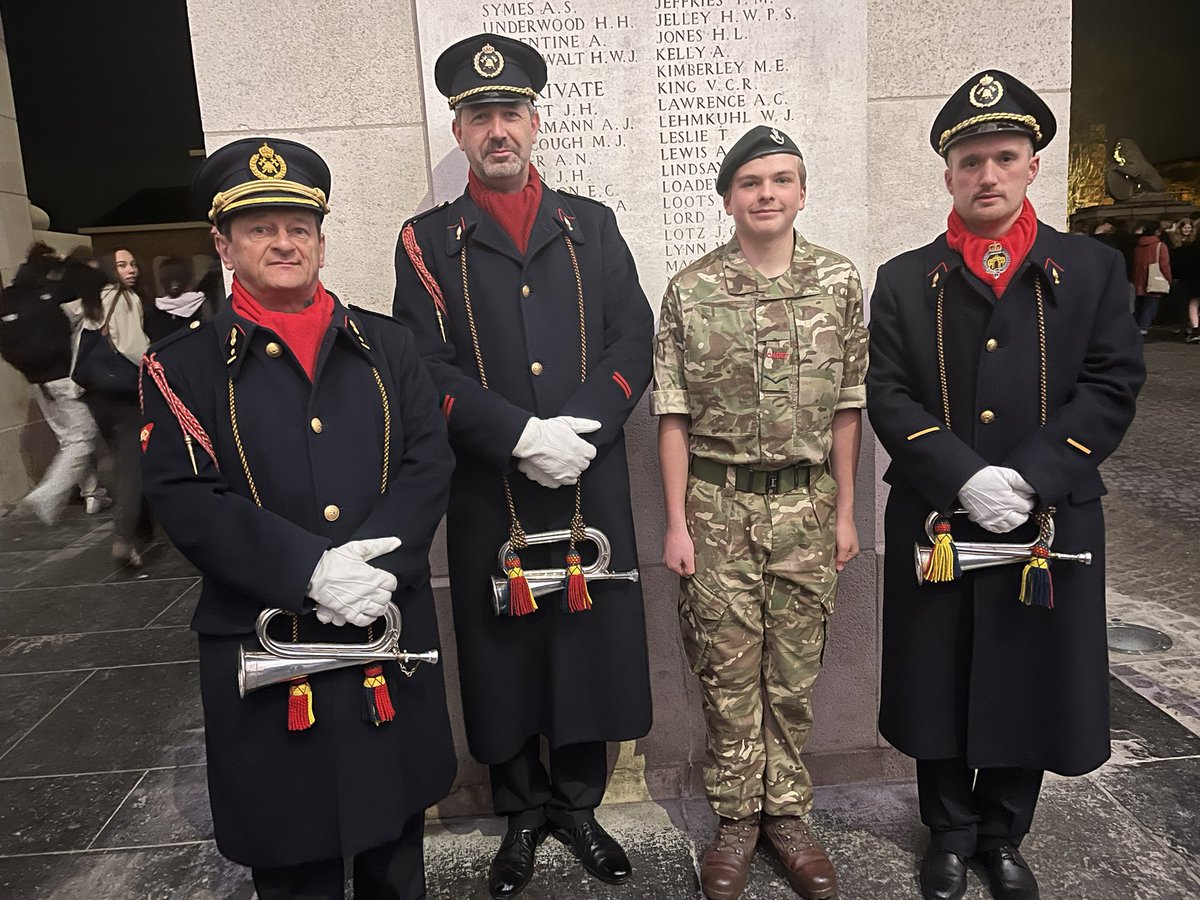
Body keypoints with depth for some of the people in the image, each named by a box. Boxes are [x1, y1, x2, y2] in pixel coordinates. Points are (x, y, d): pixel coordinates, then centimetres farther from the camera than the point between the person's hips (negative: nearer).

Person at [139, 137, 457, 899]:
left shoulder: (386, 345, 6)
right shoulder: (183, 366, 0)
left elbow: (430, 464, -2)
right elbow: (187, 500, -11)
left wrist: (377, 561, -18)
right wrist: (310, 569, -22)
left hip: (393, 635, 3)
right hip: (266, 649, -2)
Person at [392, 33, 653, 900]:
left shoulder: (592, 226, 9)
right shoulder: (427, 242, 3)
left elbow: (634, 341, 1)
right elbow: (429, 370, -7)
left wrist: (580, 428, -15)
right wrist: (524, 436, -18)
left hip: (591, 485, 2)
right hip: (489, 494, -1)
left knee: (591, 639, 11)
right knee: (505, 650, 10)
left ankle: (578, 803, 34)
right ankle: (524, 811, 33)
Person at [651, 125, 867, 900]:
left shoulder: (840, 281, 1)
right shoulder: (690, 290, -3)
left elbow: (847, 406, 4)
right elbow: (675, 415, -2)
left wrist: (845, 511, 2)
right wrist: (677, 522, -5)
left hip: (807, 504, 2)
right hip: (719, 503, -1)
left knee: (795, 671, 12)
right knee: (728, 670, 9)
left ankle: (787, 813, 31)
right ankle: (737, 819, 28)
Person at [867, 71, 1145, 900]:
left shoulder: (1093, 269, 5)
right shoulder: (905, 281, 4)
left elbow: (1112, 387, -4)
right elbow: (890, 398, -5)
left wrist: (1030, 477, -17)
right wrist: (967, 476, -18)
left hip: (1052, 525, 1)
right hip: (935, 525, 0)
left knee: (1032, 686, 12)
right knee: (939, 690, 11)